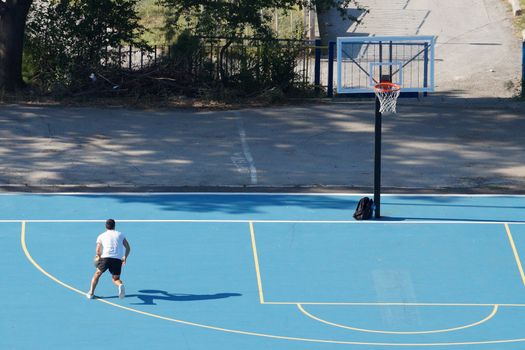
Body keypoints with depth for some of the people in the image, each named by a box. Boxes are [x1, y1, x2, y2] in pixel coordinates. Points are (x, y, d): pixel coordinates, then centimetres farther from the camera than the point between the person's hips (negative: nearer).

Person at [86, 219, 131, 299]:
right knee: (116, 279, 11)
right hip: (118, 259, 1)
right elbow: (128, 248, 16)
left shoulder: (101, 236, 16)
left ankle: (91, 292, 17)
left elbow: (98, 251, 7)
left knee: (97, 274, 21)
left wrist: (98, 257, 26)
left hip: (106, 257, -1)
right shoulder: (120, 234, 22)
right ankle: (120, 285, -23)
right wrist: (125, 257, 29)